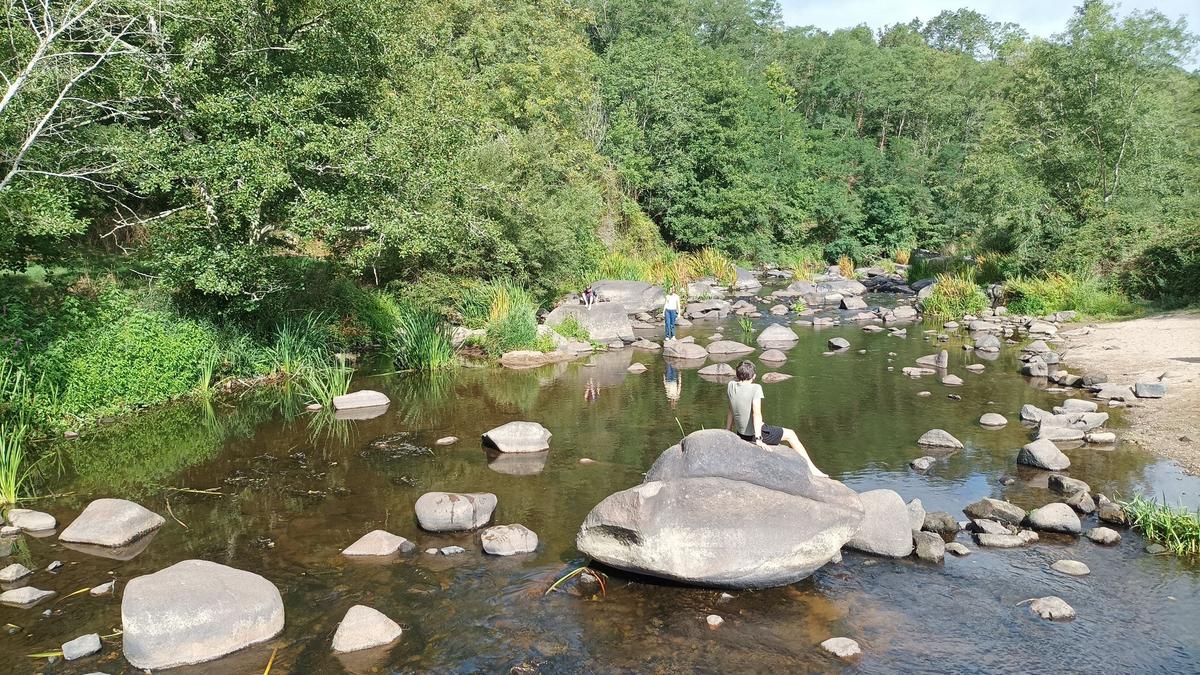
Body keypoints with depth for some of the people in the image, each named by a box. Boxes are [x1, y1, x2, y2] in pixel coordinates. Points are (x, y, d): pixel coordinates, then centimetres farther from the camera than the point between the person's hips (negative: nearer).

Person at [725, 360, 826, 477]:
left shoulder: (731, 386, -3)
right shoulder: (756, 388, -19)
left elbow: (731, 411, 6)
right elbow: (757, 413, -26)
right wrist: (758, 439, -27)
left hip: (741, 434, 7)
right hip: (756, 432, -7)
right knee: (790, 434, 14)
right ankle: (811, 468, 16)